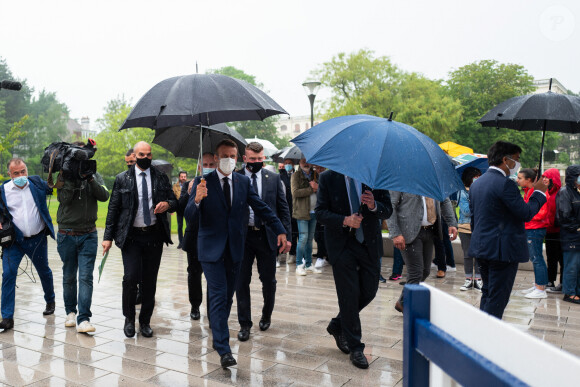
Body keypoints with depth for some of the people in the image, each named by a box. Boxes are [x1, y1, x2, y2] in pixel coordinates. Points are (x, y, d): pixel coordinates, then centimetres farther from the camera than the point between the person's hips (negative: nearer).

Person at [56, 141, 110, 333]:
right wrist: (72, 178, -18)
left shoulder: (94, 176, 5)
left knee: (86, 277, -7)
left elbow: (104, 196, -9)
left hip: (89, 234, 0)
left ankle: (83, 319, -8)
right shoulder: (64, 175, 2)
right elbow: (64, 199, -12)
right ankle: (70, 312, 27)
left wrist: (90, 179, -20)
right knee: (69, 276, 11)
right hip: (67, 234, 0)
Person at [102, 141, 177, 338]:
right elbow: (113, 209, 4)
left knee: (150, 281, 6)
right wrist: (108, 236, -2)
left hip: (154, 235, 2)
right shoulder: (122, 179, 4)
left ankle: (145, 321, 22)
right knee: (131, 277, -10)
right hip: (131, 236, -1)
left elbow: (174, 202, 12)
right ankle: (129, 319, 14)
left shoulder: (161, 178, 7)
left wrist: (168, 204, -13)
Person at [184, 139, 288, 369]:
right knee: (218, 296, -7)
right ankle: (223, 349, -5)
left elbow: (261, 208, 5)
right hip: (211, 248, -4)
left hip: (235, 248, 4)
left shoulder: (244, 182, 4)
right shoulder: (202, 182, -6)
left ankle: (218, 334, 36)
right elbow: (189, 217, -12)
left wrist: (280, 230, -6)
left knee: (228, 297, 15)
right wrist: (197, 200, -34)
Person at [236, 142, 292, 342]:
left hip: (267, 236, 1)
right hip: (242, 236, -1)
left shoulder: (274, 179, 4)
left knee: (269, 281, 10)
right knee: (242, 282, 4)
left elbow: (283, 209, 6)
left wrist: (287, 236, 0)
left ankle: (266, 316, 34)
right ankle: (244, 324, 18)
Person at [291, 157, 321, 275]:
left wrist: (317, 187, -6)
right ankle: (299, 265, 0)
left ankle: (309, 265, 18)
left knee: (310, 238, 10)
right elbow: (295, 192, -14)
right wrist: (311, 189, -12)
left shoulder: (314, 175, 16)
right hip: (302, 212, -6)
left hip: (313, 212, 6)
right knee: (303, 238, -8)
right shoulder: (296, 176, -1)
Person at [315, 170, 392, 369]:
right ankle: (355, 348, 15)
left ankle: (338, 325, 33)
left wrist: (374, 205, -20)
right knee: (349, 295, 0)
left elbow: (388, 210, 3)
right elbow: (320, 212, -6)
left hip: (369, 244, 3)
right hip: (341, 244, -3)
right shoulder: (328, 178, -3)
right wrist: (345, 220, -22)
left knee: (369, 291, 9)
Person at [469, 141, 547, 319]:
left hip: (482, 249, 9)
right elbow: (526, 214, -17)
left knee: (487, 294, 19)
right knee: (497, 298, -1)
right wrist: (539, 192, -2)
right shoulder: (505, 183, -16)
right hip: (503, 250, -9)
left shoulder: (476, 183, 12)